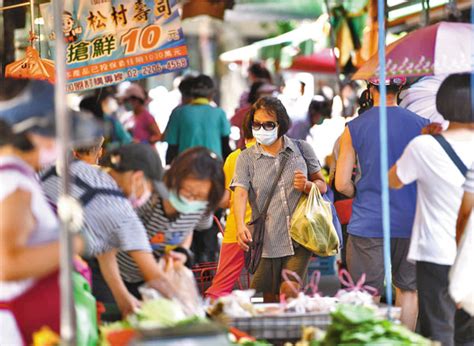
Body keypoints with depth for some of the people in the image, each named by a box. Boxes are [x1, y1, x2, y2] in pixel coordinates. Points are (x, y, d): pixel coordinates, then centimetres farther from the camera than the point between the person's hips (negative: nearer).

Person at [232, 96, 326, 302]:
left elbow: (322, 185, 15)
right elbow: (240, 193, -10)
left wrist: (307, 186, -9)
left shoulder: (301, 149, 8)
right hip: (265, 244, 0)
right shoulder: (246, 158, 5)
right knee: (267, 301, 2)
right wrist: (241, 226, -28)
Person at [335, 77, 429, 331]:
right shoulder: (421, 125, -2)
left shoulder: (354, 128, -4)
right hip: (410, 223, 1)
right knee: (408, 288, 14)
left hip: (367, 223, -1)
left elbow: (342, 184, -5)